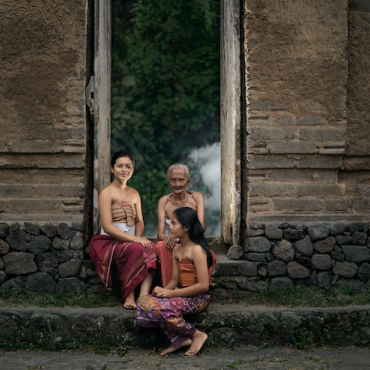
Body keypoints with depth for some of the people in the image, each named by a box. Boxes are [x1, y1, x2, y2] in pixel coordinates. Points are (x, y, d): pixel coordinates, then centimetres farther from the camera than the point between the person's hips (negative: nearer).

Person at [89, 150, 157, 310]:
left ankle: (144, 297, -36)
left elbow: (139, 221, 12)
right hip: (109, 242, -5)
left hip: (131, 241, 5)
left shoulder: (134, 194, 17)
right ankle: (128, 296, -23)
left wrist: (139, 237, -12)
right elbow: (107, 226, -14)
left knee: (151, 249, -29)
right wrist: (135, 240, -21)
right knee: (135, 249, -36)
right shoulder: (107, 193, -4)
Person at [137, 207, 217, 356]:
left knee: (156, 307, -27)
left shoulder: (197, 250, -16)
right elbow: (175, 280, 12)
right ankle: (178, 339, -7)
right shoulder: (176, 249, 10)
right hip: (182, 294, 9)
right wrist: (164, 290, -11)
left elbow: (203, 285, -21)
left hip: (198, 298, -9)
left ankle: (197, 335, -9)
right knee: (144, 300, -8)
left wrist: (172, 293, -19)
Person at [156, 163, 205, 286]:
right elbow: (160, 233, -3)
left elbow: (201, 227, -8)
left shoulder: (197, 197, 5)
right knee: (161, 246, -36)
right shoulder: (163, 201, 5)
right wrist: (165, 238, -30)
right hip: (171, 245, 0)